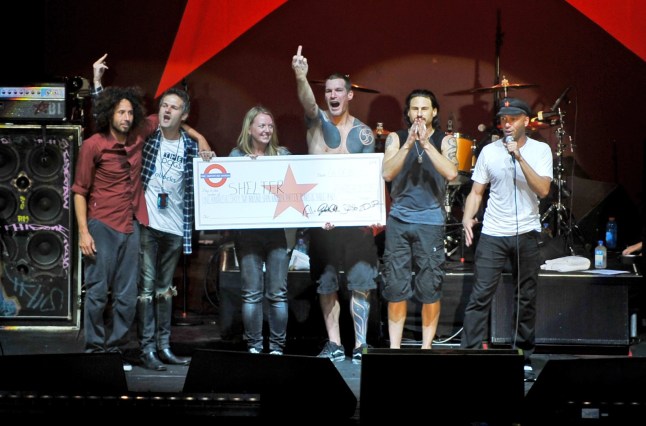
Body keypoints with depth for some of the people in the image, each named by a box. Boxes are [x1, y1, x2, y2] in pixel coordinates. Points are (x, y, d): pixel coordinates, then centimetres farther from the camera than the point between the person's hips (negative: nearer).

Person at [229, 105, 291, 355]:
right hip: (247, 232, -1)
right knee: (252, 293, 0)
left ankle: (277, 347, 8)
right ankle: (254, 346, 7)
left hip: (276, 230, 1)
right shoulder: (237, 156, 6)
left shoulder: (283, 155, 9)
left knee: (278, 293, 1)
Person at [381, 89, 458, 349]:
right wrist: (409, 143, -16)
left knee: (430, 289, -1)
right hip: (398, 220, 1)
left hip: (431, 222, -1)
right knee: (395, 288, 2)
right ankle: (394, 347, 9)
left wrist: (425, 143, -17)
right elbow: (387, 173, -9)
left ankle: (426, 346, 9)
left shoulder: (444, 141, 3)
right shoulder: (396, 138, 6)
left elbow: (451, 173, -15)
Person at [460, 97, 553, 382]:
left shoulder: (540, 150, 1)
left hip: (527, 233, 0)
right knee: (480, 296, -7)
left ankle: (524, 358, 16)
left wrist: (519, 157, -17)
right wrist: (467, 218, -11)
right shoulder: (489, 151, 4)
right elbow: (477, 191, 7)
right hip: (492, 234, 0)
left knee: (526, 299, 7)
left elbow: (543, 190, -12)